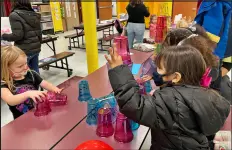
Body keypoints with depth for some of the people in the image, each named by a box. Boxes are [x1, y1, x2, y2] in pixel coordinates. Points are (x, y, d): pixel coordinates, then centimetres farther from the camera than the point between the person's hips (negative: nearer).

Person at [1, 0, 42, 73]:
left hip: (24, 50, -7)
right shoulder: (34, 14, 11)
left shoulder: (15, 15, -10)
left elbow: (17, 35, -16)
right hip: (36, 48, 7)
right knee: (35, 72, 14)